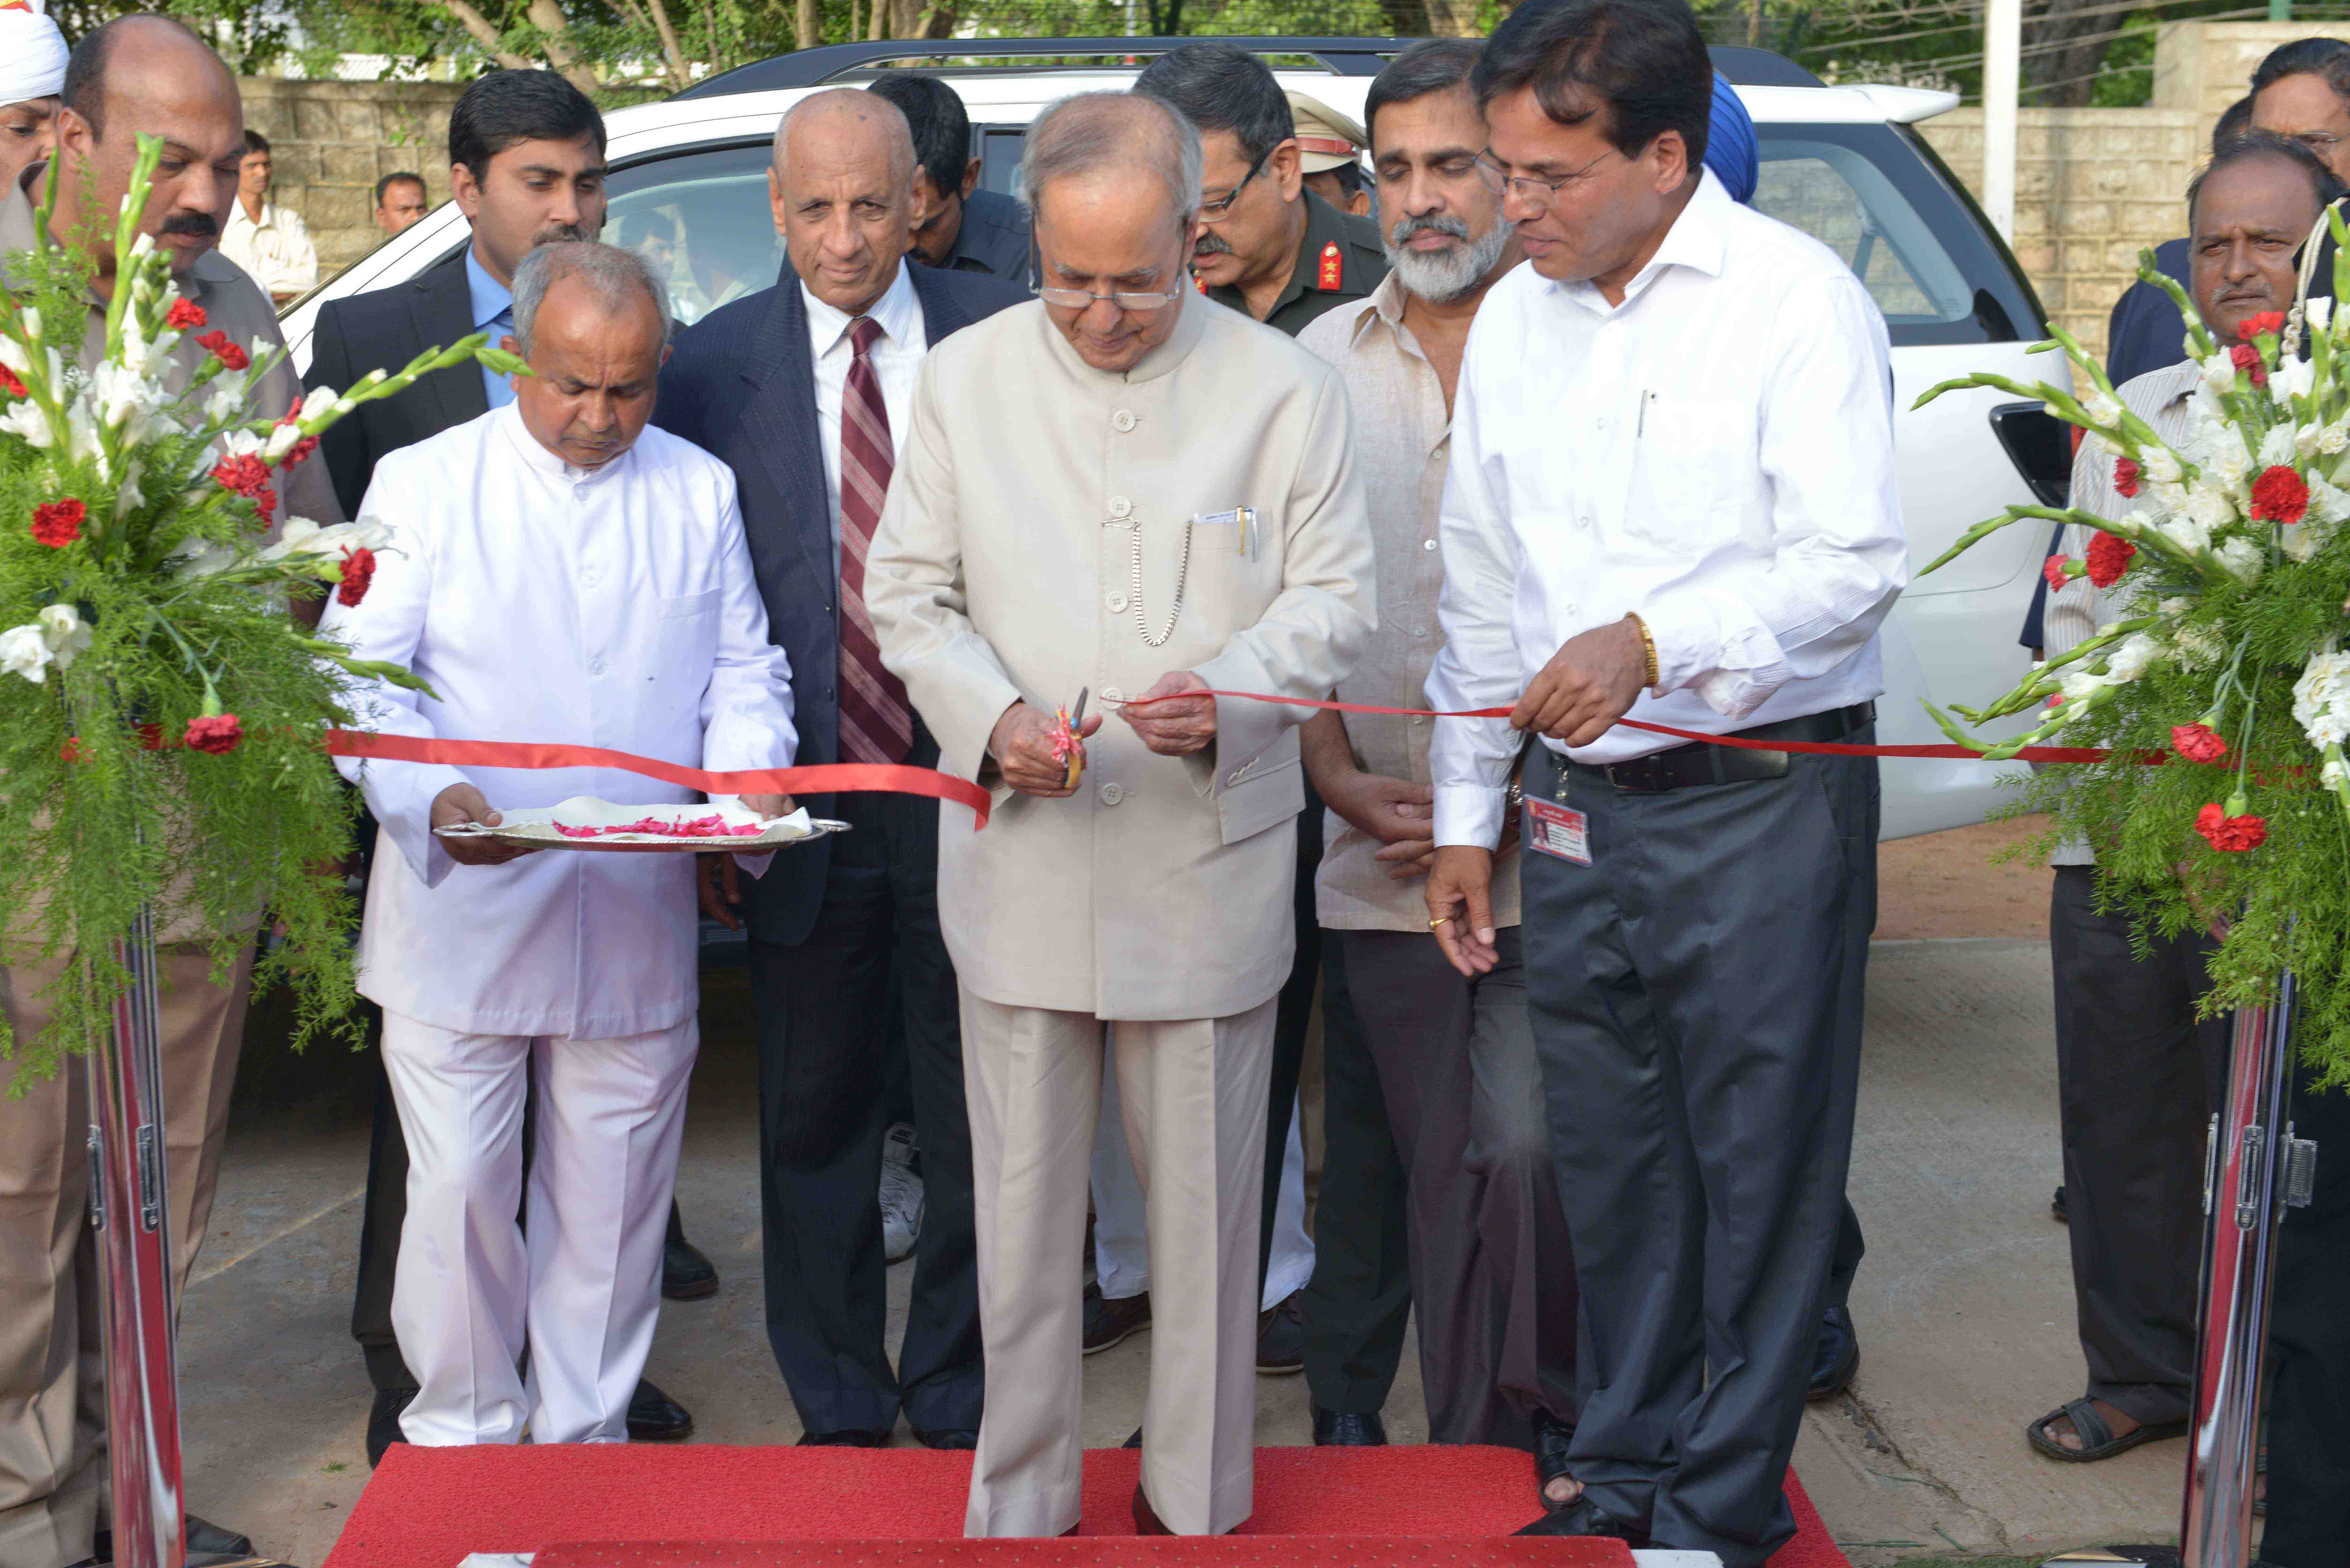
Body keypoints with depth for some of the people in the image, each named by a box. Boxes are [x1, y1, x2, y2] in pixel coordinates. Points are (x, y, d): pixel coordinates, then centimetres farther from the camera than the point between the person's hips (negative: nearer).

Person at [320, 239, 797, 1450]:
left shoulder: (699, 492, 10)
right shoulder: (423, 484, 0)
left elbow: (743, 667, 14)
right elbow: (360, 681, -4)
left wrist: (749, 776, -8)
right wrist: (427, 797, -24)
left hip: (639, 923, 3)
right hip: (463, 917, -2)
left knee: (614, 1200, 10)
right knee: (458, 1191, 1)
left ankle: (587, 1435, 26)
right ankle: (461, 1439, 19)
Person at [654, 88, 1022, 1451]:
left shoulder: (1004, 338, -2)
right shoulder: (715, 364, -1)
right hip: (805, 802, 1)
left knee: (978, 1127, 10)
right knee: (814, 1129, 12)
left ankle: (958, 1405, 28)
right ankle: (841, 1415, 28)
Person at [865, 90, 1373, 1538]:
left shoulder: (1287, 390, 0)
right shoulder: (964, 380, 4)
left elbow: (1336, 601, 3)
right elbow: (909, 591, 8)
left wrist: (1230, 698, -17)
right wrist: (990, 719, -10)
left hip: (1210, 865, -1)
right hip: (1019, 859, 1)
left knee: (1204, 1200, 8)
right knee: (1022, 1203, 7)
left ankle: (1201, 1500, 25)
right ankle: (1021, 1501, 22)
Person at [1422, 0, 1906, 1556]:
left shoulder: (1798, 297, -8)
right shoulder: (1515, 320, 10)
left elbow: (1857, 563, -16)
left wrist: (1652, 641, -29)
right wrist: (1467, 816, 14)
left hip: (1763, 801, -5)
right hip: (1579, 808, 5)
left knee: (1757, 1166, 2)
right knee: (1612, 1165, 13)